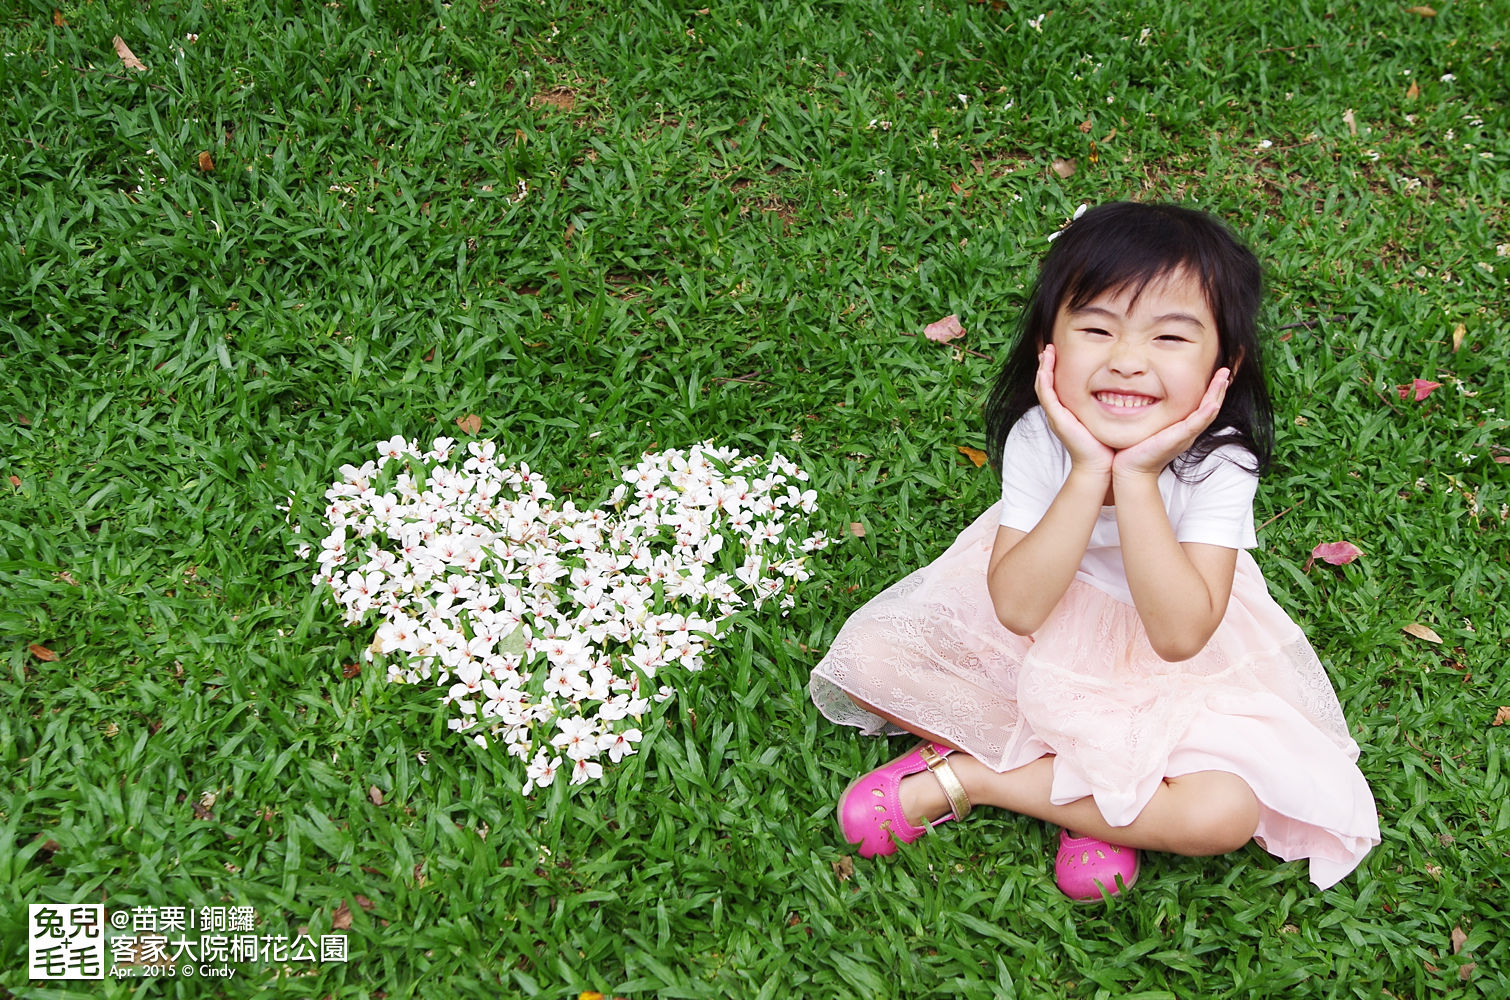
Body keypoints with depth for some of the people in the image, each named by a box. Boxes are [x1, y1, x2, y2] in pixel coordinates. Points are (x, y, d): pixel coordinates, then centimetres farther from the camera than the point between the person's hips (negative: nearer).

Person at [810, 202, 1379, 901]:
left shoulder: (1220, 463, -26)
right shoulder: (1038, 437, -22)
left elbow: (1178, 634, -34)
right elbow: (1018, 607, -28)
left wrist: (1137, 477, -40)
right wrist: (1088, 473, -38)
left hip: (1165, 677, -1)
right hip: (1033, 643, 2)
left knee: (1223, 812, -27)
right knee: (868, 661, -15)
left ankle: (963, 777, -13)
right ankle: (1094, 797, -11)